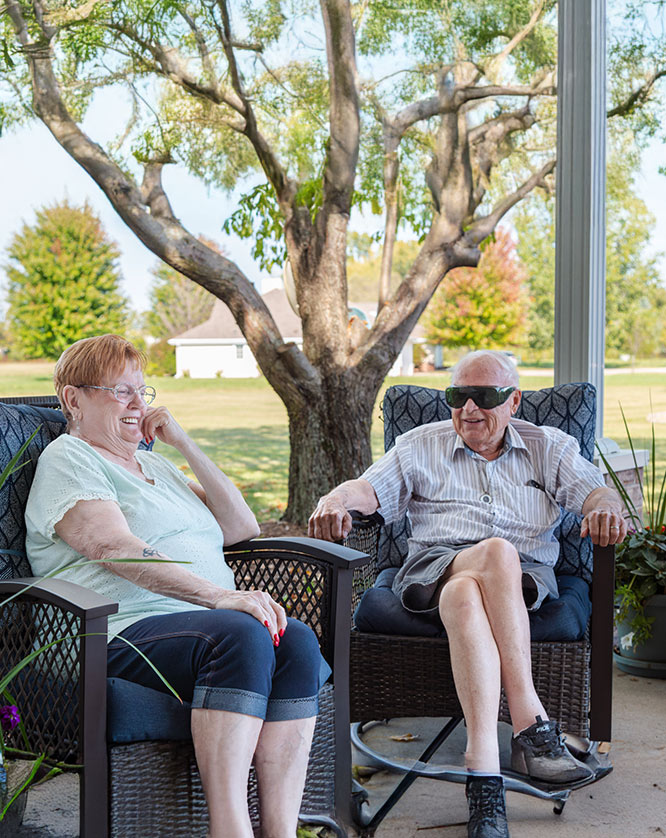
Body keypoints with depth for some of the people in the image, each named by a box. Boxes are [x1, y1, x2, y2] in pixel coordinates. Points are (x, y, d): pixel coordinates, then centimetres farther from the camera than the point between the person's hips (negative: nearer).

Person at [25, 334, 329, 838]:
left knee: (297, 641, -25)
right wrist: (219, 596, -25)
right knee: (241, 635, -36)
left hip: (207, 621, 7)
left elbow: (241, 527, 22)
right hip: (128, 632, -7)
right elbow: (118, 551, -13)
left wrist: (184, 443, 15)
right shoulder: (68, 458, 6)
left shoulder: (153, 463, 30)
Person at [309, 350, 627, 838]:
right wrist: (335, 502, -15)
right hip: (434, 569, 0)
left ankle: (483, 770, -46)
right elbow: (369, 489, 8)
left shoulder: (548, 448, 21)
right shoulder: (421, 447, 22)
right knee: (498, 552, -37)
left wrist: (606, 511, -18)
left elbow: (595, 491, 7)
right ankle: (531, 721, -43)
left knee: (465, 596, -38)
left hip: (526, 578, 0)